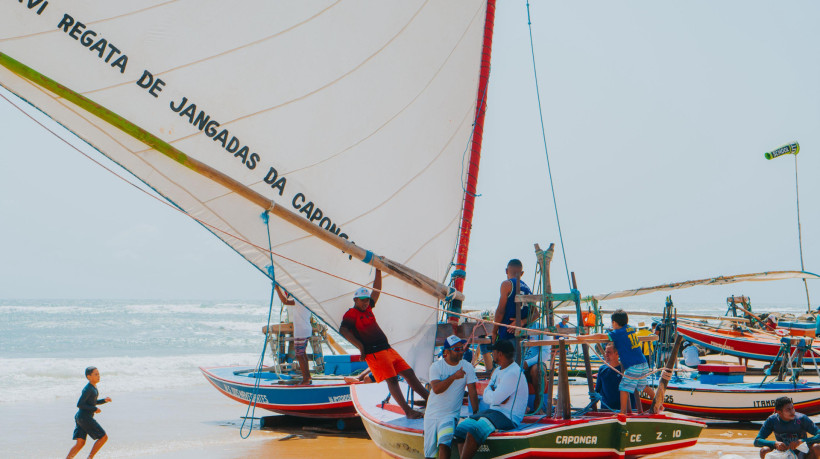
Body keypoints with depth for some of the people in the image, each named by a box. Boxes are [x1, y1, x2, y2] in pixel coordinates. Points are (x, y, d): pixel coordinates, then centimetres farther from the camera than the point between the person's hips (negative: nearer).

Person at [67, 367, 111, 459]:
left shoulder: (94, 387, 13)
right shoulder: (88, 389, -16)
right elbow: (79, 404, -20)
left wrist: (104, 400, 9)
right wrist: (94, 409, -15)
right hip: (85, 418, -9)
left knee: (80, 443, 8)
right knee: (104, 437, -3)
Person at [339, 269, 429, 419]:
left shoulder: (367, 308, 19)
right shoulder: (351, 314, -4)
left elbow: (376, 290, 27)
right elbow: (343, 329, -19)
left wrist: (378, 271, 23)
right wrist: (360, 346, -22)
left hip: (387, 349, 9)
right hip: (373, 353, -9)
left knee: (408, 373, 6)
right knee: (392, 379, -17)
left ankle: (429, 399, 11)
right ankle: (408, 411, -22)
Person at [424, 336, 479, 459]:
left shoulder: (467, 367, -2)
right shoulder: (436, 366, -5)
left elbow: (472, 392, -1)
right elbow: (436, 389, -18)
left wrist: (476, 414, -6)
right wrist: (454, 376, -27)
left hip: (451, 415, -1)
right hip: (432, 415, 1)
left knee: (444, 444, -27)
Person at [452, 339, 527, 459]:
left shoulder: (513, 374, -15)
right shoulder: (498, 370, 17)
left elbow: (494, 399, -22)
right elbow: (486, 398, 13)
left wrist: (489, 390, 0)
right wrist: (493, 392, -10)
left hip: (508, 417, -10)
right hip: (493, 411, 10)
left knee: (475, 429, -31)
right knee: (461, 427, -8)